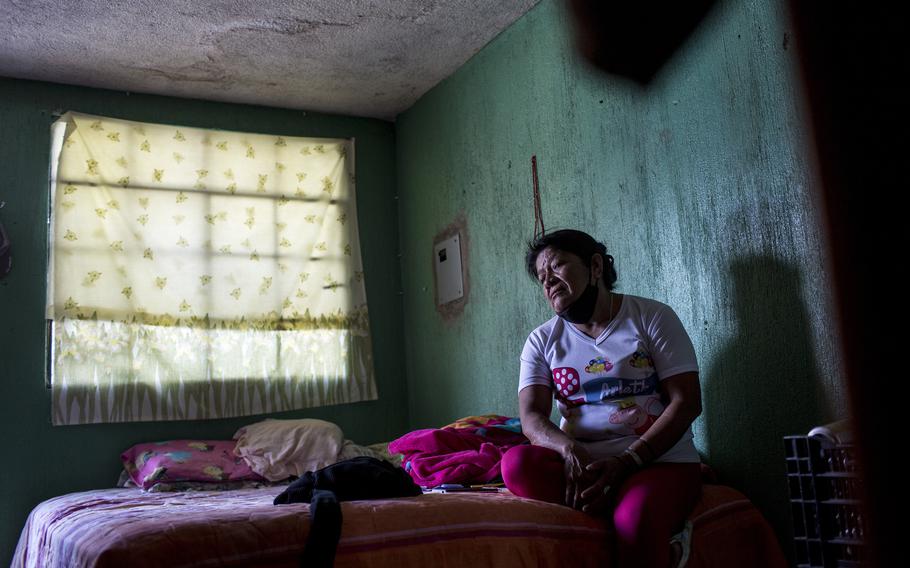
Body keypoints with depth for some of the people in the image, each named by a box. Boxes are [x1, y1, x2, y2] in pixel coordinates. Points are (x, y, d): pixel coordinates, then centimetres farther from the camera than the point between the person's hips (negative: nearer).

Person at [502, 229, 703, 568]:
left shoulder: (652, 317, 3)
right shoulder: (542, 341, 11)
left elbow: (686, 402, -5)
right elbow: (532, 417, -1)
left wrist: (626, 461, -19)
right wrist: (568, 449, -25)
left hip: (660, 459, -4)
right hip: (582, 462, 5)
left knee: (635, 520, -39)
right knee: (516, 463, -30)